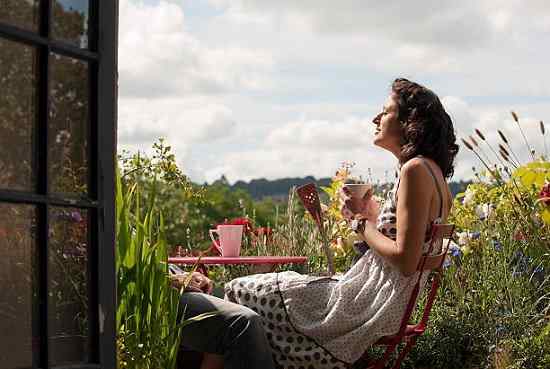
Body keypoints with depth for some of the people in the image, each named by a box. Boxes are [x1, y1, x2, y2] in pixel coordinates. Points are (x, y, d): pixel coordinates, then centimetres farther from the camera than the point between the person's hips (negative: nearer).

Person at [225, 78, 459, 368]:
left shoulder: (415, 170, -17)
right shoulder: (434, 172, 13)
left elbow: (405, 260, -23)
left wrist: (363, 224, -9)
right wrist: (369, 216, 10)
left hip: (376, 305, -10)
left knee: (241, 293, -1)